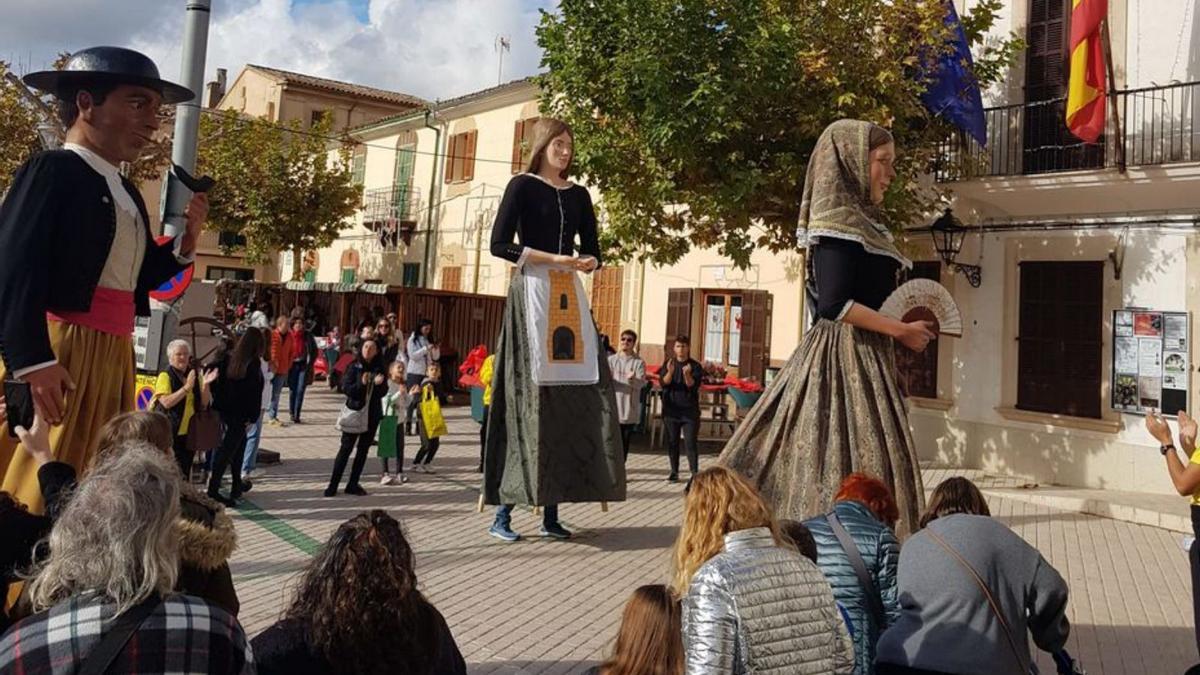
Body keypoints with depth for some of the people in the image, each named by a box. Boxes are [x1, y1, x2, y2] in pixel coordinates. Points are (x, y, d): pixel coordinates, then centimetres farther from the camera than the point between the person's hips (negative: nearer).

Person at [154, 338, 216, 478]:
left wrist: (205, 385, -8)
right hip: (170, 433, -5)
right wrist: (187, 387, -23)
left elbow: (204, 403, 7)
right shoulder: (165, 376, -6)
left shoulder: (195, 376, 10)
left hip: (189, 433, 5)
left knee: (185, 471, 11)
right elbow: (166, 402, -18)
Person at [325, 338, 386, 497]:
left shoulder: (379, 369, 3)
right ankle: (333, 485, 2)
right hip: (355, 412, -4)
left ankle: (353, 484, 17)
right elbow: (346, 388, -10)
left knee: (363, 449, 8)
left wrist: (379, 384, -18)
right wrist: (361, 383, -25)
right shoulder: (354, 367, -4)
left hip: (372, 414, 4)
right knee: (346, 448, -3)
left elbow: (383, 393, 2)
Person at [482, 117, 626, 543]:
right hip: (532, 293, -5)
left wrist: (589, 262, -5)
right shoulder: (522, 186, 3)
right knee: (526, 397, -10)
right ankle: (503, 512, -3)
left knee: (573, 398, -2)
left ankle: (551, 512, 5)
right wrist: (552, 259, -13)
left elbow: (592, 248, 18)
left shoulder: (578, 195, 19)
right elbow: (499, 243, -7)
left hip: (570, 297, 6)